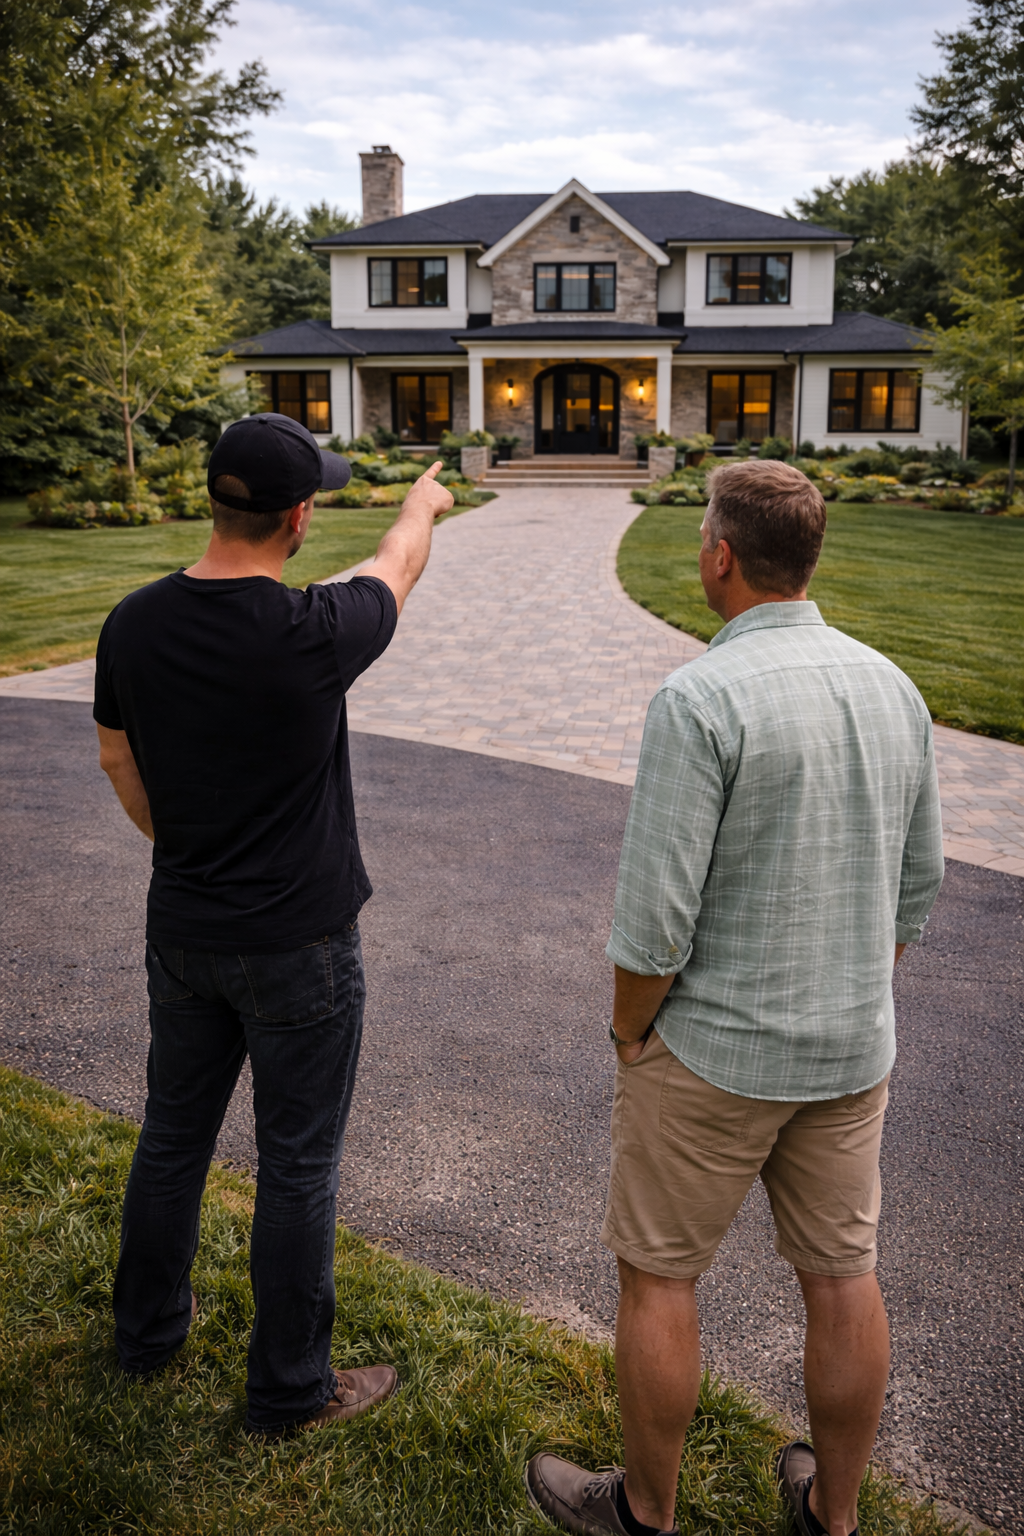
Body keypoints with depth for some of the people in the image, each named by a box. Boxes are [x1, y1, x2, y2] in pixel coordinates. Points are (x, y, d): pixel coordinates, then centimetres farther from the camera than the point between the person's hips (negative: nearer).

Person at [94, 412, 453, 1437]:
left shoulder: (133, 624, -7)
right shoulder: (312, 635, -23)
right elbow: (396, 566, -2)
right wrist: (424, 502, 21)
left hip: (181, 931, 6)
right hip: (297, 946, -5)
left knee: (174, 1133, 23)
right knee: (298, 1164, 10)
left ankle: (148, 1326, 44)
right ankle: (289, 1388, 27)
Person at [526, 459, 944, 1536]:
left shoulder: (699, 699, -23)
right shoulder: (891, 688, 0)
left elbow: (654, 915, -23)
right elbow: (913, 888, 7)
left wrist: (629, 1036, -6)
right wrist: (850, 1006, 17)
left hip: (711, 1046, -6)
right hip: (850, 1049, 7)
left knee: (655, 1272, 14)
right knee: (839, 1274, 19)